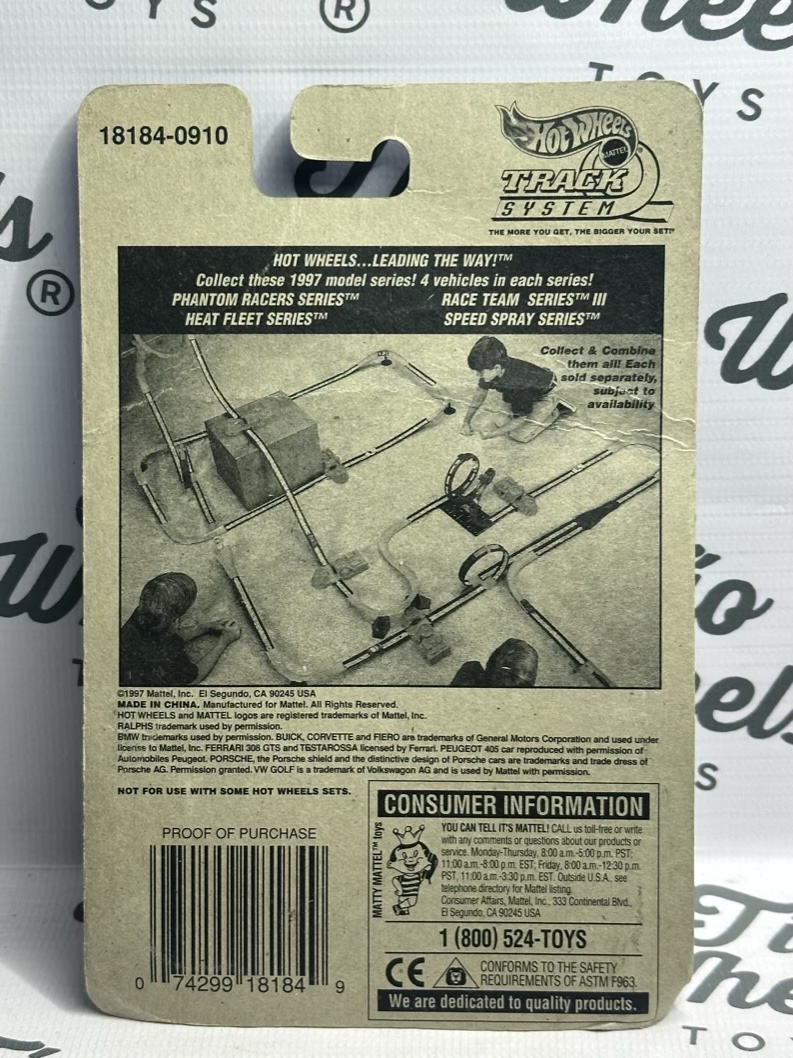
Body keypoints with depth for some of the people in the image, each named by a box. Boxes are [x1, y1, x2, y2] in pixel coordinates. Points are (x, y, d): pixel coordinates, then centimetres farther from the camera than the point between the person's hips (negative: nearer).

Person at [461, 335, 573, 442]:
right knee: (500, 421, -4)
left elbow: (520, 419, -30)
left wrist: (492, 434, -26)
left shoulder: (519, 384, -44)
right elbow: (481, 390, -5)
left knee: (521, 435, -13)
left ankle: (555, 410, 5)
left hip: (542, 394, -6)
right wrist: (466, 421, -3)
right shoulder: (490, 369, -26)